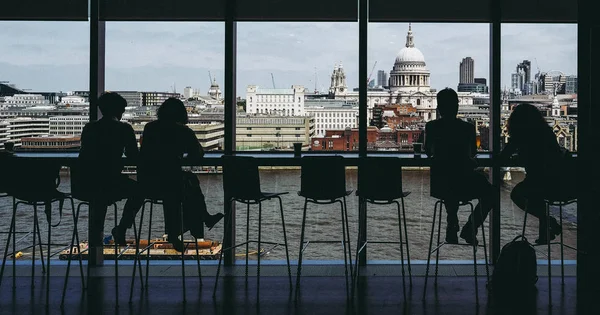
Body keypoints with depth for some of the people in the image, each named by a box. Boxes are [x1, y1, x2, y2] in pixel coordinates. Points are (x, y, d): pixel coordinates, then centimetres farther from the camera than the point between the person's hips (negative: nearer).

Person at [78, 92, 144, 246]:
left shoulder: (89, 128, 7)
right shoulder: (124, 129, -4)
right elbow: (133, 156, 5)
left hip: (86, 185, 5)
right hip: (112, 183, -4)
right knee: (138, 190, 25)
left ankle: (96, 233, 40)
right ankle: (121, 230, 19)